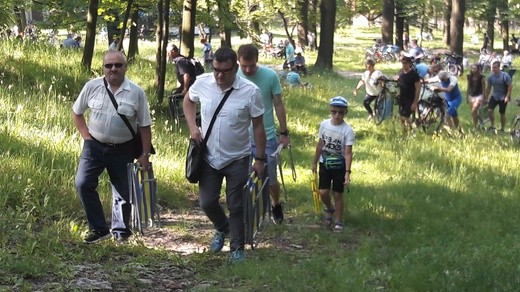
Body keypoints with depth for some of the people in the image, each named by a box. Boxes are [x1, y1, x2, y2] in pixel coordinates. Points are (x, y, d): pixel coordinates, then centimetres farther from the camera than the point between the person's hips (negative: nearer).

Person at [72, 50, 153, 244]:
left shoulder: (136, 93, -8)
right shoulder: (92, 87, -5)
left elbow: (145, 126, -2)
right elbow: (77, 113, 10)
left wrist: (145, 155, -4)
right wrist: (86, 136, 0)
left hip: (122, 150, -1)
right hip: (94, 146, 1)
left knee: (122, 191, 8)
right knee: (83, 184, -10)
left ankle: (121, 230, 27)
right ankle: (99, 228, 3)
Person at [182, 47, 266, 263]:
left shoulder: (250, 91, -16)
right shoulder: (202, 83, -8)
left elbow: (258, 127, -7)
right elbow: (188, 100, 15)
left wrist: (260, 159, -5)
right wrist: (192, 126, -1)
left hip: (237, 159, -3)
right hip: (209, 157, 3)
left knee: (236, 207, 4)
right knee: (207, 202, 6)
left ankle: (237, 248, 18)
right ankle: (222, 229, 37)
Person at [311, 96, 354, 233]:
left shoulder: (347, 130, -17)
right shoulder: (324, 125, -6)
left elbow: (348, 152, -19)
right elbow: (320, 145, 6)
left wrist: (347, 172, -26)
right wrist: (314, 162, 13)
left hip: (339, 166, -3)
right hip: (325, 164, 3)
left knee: (338, 194, 3)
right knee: (323, 192, 1)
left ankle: (338, 221, 19)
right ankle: (329, 209, 33)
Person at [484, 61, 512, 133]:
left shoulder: (505, 76, -18)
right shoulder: (491, 77, -5)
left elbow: (510, 86, -13)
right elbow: (488, 88, 6)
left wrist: (507, 97, -18)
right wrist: (486, 97, 9)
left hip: (503, 97, -3)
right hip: (495, 96, 3)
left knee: (502, 113, 5)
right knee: (489, 110, -14)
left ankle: (502, 129, 20)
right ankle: (492, 126, 0)